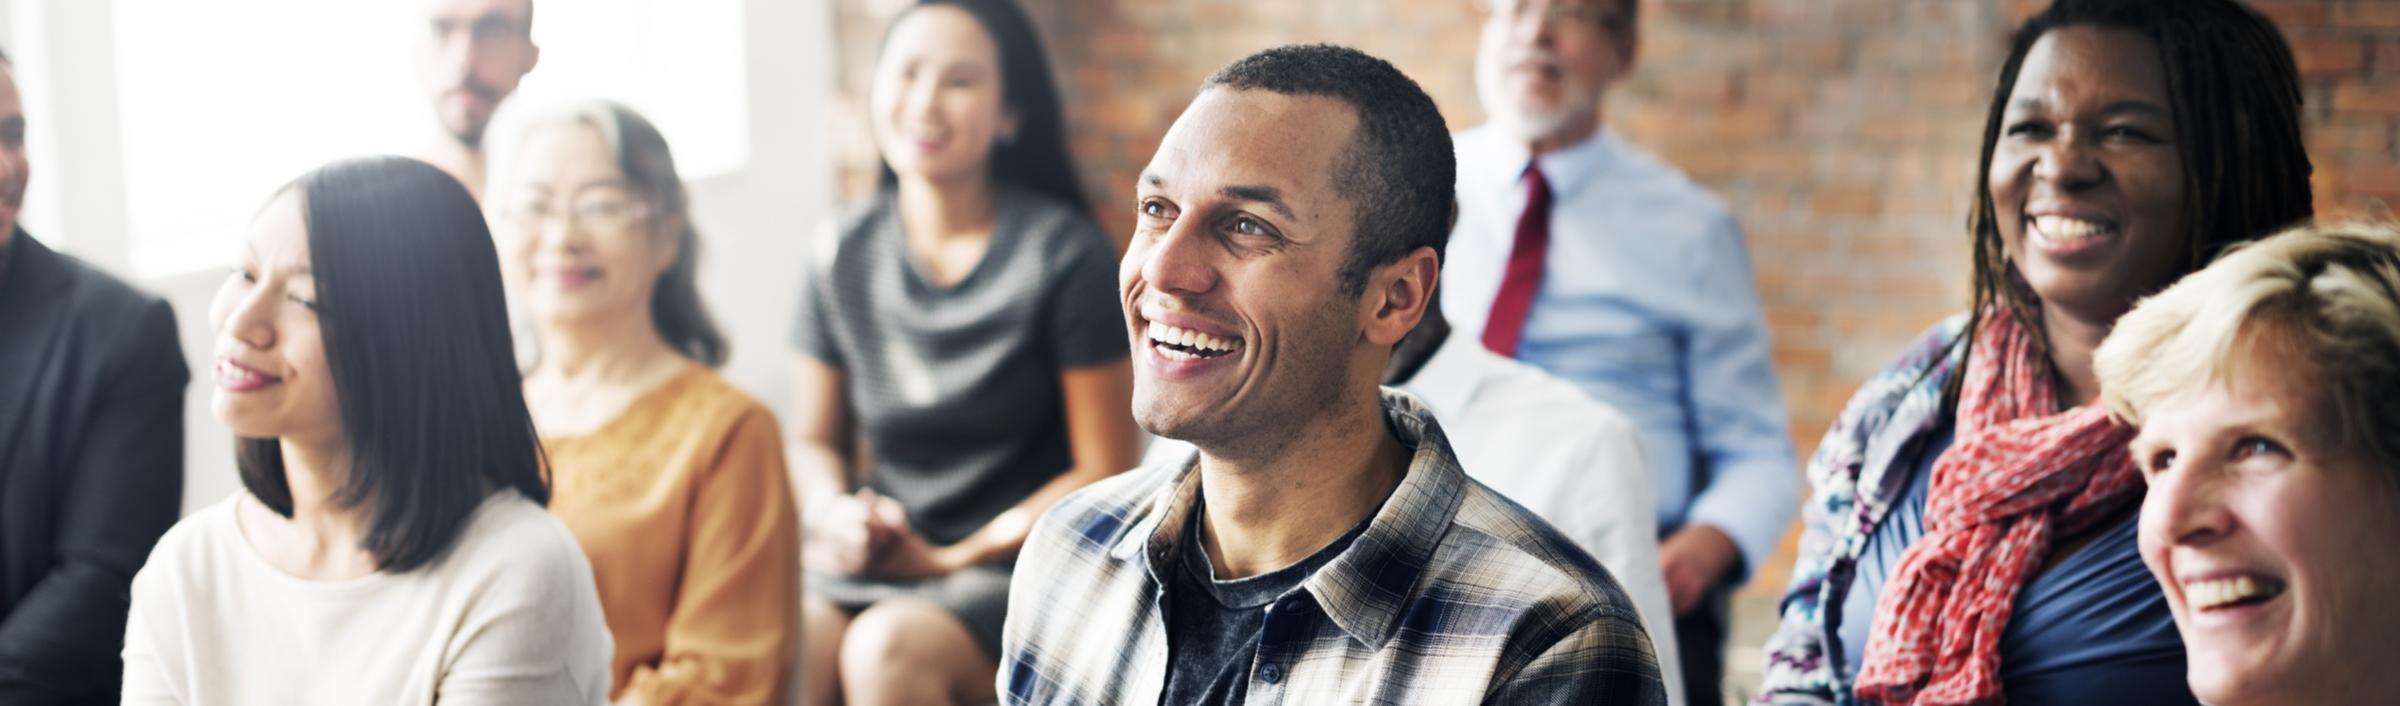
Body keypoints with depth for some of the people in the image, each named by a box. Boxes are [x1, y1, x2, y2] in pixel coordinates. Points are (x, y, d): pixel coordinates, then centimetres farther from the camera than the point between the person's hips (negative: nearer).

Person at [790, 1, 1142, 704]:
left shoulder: (1065, 255, -6)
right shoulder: (840, 257, 6)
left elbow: (1107, 474, -5)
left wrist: (951, 559, -10)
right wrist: (836, 514, -7)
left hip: (1019, 566, -3)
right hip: (876, 558, 3)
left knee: (888, 647, -34)